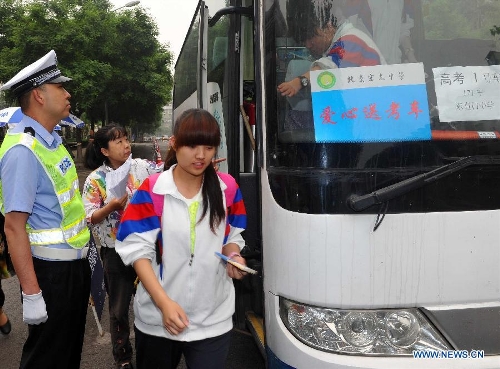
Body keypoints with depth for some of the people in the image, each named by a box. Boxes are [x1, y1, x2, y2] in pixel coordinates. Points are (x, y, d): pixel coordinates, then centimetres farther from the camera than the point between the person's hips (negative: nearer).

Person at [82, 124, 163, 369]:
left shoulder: (141, 166, -3)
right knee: (119, 307, 13)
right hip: (116, 252, -1)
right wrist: (112, 206, -24)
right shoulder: (95, 179, -7)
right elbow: (89, 218, -8)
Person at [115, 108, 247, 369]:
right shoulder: (152, 191, -7)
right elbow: (137, 250, -10)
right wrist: (164, 302, -20)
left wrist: (233, 257, -11)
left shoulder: (228, 188, 1)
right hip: (156, 319, 0)